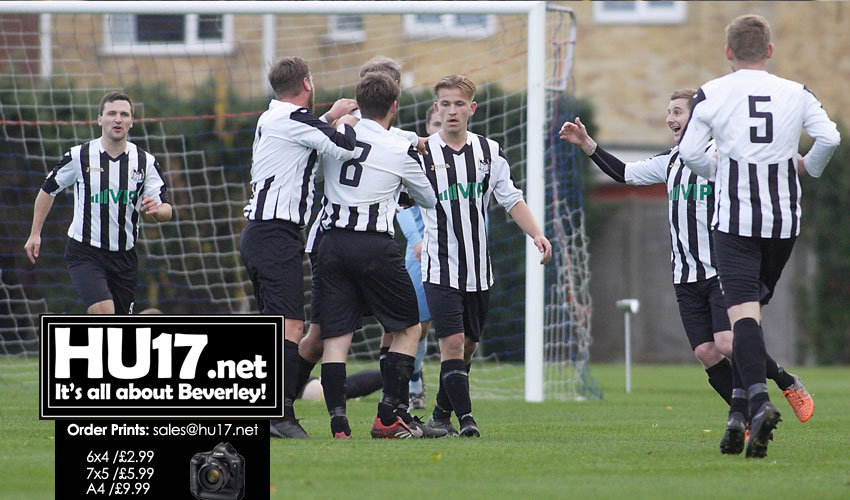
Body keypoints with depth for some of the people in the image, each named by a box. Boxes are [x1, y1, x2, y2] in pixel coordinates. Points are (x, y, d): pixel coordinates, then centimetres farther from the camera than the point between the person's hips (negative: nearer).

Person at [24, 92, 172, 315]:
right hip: (84, 253, -3)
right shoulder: (79, 156, -5)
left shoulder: (145, 162, 0)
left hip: (124, 256, 3)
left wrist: (155, 210, -26)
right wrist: (35, 234, 9)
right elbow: (49, 189, 10)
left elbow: (166, 210, -1)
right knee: (103, 313, -25)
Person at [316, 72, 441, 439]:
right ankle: (388, 417, 4)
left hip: (331, 241, 4)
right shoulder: (401, 151, -2)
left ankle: (338, 423, -8)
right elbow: (429, 199, 13)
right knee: (408, 328, 11)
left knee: (335, 336, 3)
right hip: (374, 244, -4)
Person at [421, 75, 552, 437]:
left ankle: (441, 415, 23)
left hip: (478, 269, 4)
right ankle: (465, 418, -14)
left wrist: (536, 234, -1)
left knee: (468, 345, 10)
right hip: (440, 267, -4)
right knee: (452, 343, -14)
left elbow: (511, 199, 11)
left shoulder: (489, 151, 7)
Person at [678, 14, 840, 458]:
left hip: (733, 219, -3)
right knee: (753, 305, 17)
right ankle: (740, 408, 13)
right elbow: (830, 138, -5)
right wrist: (808, 166, 15)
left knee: (742, 310, -11)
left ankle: (758, 401, -31)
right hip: (784, 219, 3)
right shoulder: (795, 94, 4)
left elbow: (688, 152, -3)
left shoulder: (711, 95, -1)